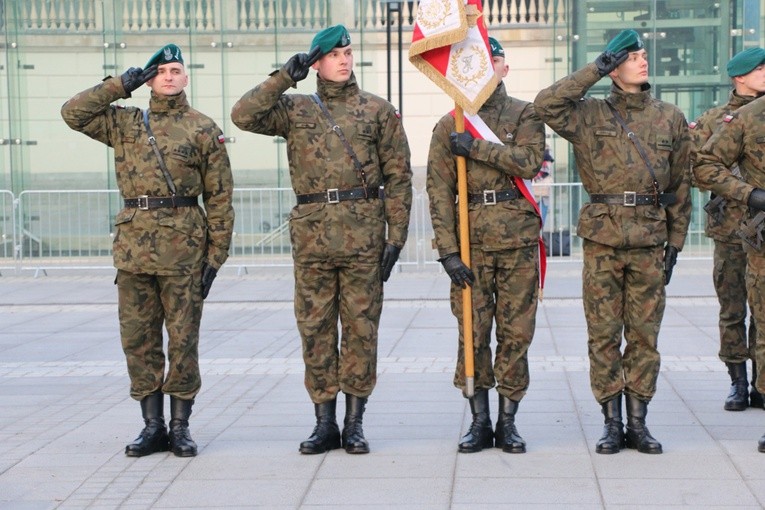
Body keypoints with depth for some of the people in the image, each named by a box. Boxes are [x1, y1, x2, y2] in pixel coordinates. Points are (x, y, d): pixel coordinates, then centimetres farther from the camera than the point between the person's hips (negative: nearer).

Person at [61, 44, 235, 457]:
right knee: (138, 338, 5)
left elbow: (219, 197, 3)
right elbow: (73, 113, 7)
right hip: (133, 242, 3)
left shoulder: (203, 129, 4)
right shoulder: (125, 124, 14)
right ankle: (153, 426, 13)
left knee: (183, 338, 1)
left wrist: (216, 255, -4)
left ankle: (180, 426, 10)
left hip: (183, 244, -3)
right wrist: (120, 85, 4)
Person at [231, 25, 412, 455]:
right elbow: (243, 116, -4)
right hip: (312, 233, 1)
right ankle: (325, 423, 13)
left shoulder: (379, 111, 7)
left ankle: (355, 423, 11)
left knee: (361, 326, 2)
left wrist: (396, 237, -2)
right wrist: (285, 77, -6)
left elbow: (399, 177, 5)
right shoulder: (295, 109, 11)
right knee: (315, 327, 4)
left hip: (364, 231, -1)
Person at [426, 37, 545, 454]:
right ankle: (479, 422, 11)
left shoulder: (525, 115, 7)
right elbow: (439, 190, 0)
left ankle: (508, 422, 11)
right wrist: (447, 249, -9)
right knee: (473, 332, 1)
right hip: (470, 240, 0)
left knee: (516, 333, 2)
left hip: (518, 237, 0)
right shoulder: (449, 125, 6)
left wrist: (477, 148, -16)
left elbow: (529, 162, -12)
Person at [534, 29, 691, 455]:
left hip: (650, 240, 2)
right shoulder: (590, 116, 4)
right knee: (603, 334, 1)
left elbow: (681, 185, 13)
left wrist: (675, 243, 8)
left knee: (644, 334, 4)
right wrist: (596, 69, -9)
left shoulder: (671, 119, 11)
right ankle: (612, 423, 9)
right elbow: (547, 104, -14)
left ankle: (638, 422, 13)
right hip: (602, 239, -2)